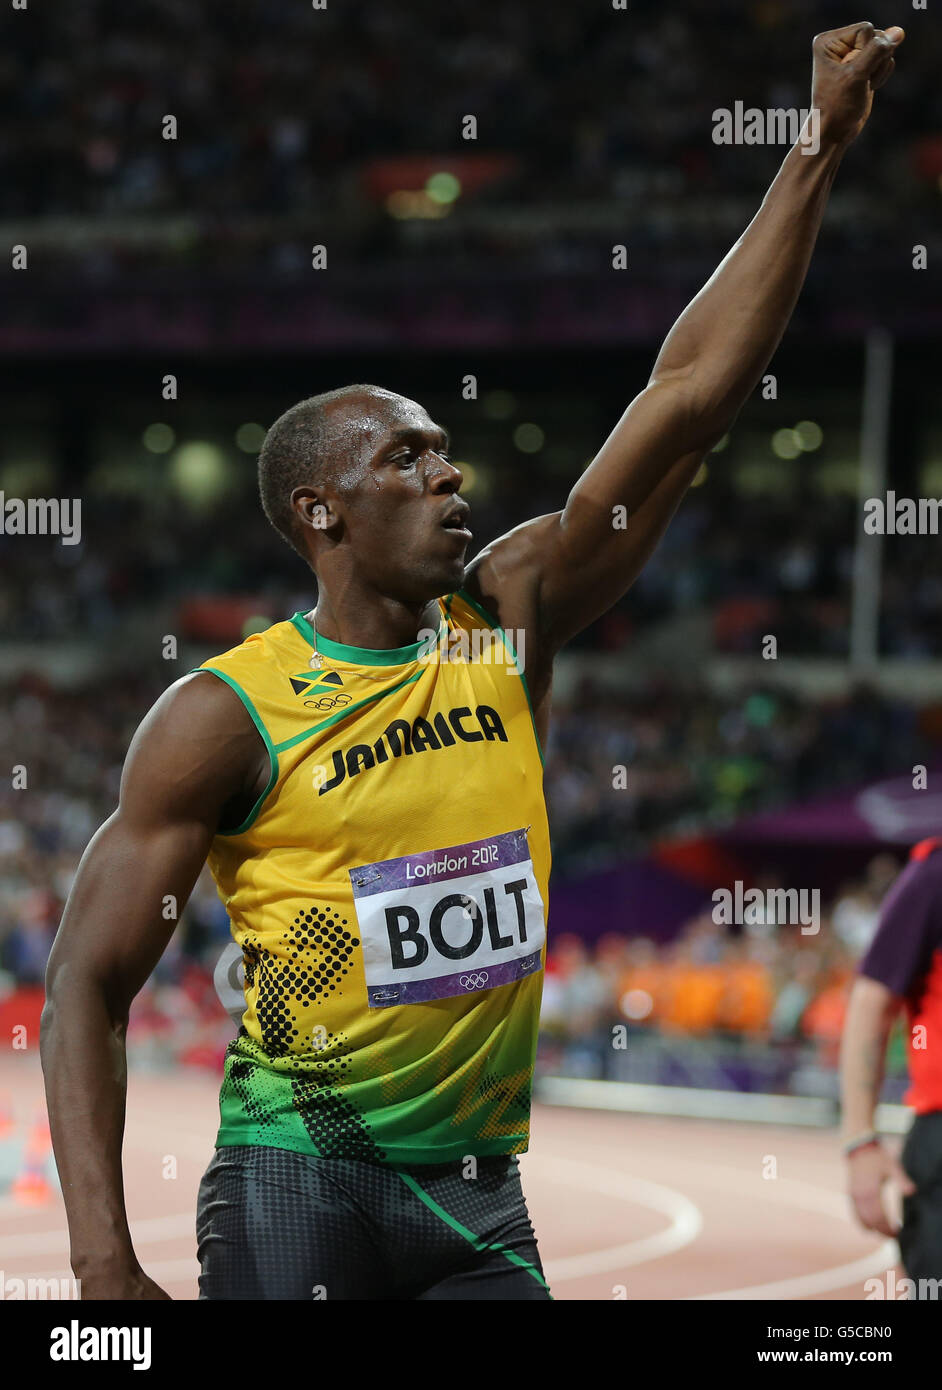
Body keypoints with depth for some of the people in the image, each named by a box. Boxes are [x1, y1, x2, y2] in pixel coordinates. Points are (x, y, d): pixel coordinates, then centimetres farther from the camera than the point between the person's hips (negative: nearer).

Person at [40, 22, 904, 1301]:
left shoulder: (509, 624, 4)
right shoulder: (226, 714, -8)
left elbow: (690, 397, 1)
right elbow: (86, 988, -8)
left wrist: (821, 149, -2)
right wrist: (103, 1261, -19)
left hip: (476, 1194, 4)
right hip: (298, 1180, -4)